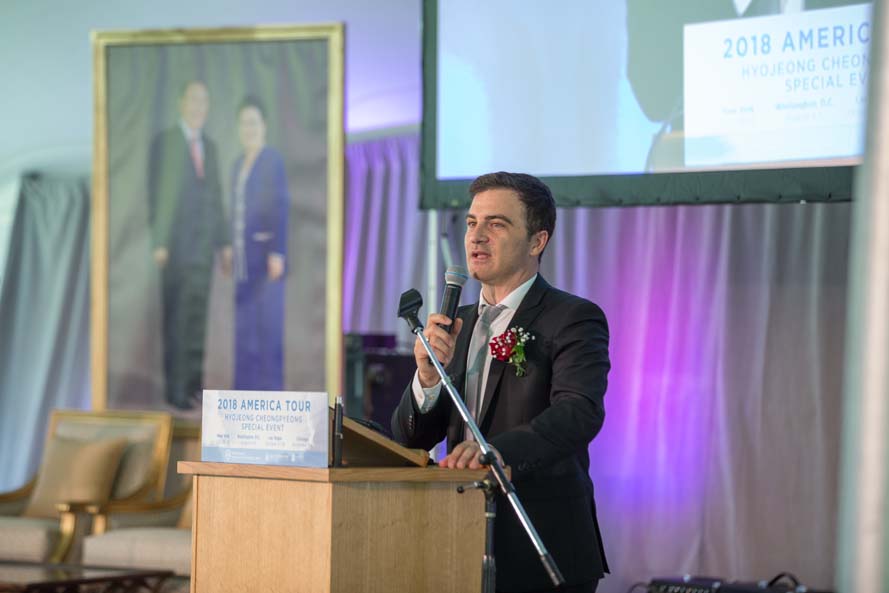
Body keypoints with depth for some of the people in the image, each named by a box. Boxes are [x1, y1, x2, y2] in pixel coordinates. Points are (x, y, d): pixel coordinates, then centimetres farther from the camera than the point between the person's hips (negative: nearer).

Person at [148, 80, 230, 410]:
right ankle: (175, 387, -1)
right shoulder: (164, 143, -4)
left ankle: (192, 382, 13)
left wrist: (224, 242, 10)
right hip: (176, 245, -6)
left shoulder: (209, 147, 14)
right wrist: (159, 243, -13)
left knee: (197, 312, 7)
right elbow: (157, 196, -8)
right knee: (176, 317, -4)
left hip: (203, 244, 6)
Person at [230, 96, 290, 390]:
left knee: (269, 322, -7)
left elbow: (281, 207, -12)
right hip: (244, 256, 7)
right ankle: (246, 389, 9)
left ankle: (271, 387, -6)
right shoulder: (238, 165, 17)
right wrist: (231, 252, 13)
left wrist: (277, 253, -18)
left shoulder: (273, 159, -6)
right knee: (244, 324, 6)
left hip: (266, 253, -7)